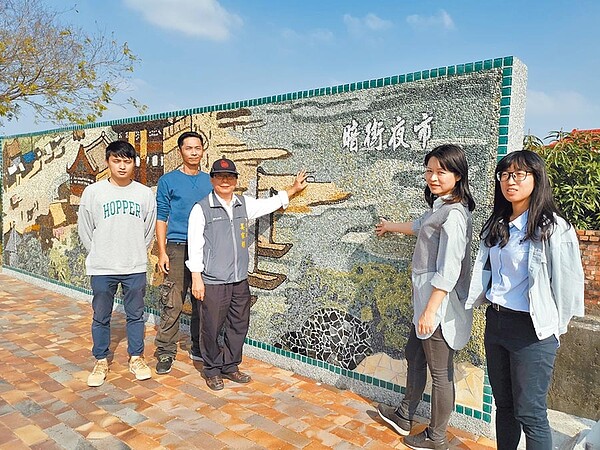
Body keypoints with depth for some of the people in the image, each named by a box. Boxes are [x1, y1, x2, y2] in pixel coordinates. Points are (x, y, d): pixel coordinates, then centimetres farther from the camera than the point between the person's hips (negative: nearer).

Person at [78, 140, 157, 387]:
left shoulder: (145, 193, 0)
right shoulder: (93, 192, -3)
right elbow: (85, 230, 5)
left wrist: (136, 255, 10)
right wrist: (99, 255, 6)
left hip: (135, 268, 1)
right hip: (102, 268, 0)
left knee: (136, 315, 11)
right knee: (101, 317, 11)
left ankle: (136, 359, 27)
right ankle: (101, 362, 27)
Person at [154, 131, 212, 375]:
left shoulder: (210, 181, 12)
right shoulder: (168, 181, 2)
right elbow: (161, 218, 0)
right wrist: (162, 252, -8)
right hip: (177, 248, -3)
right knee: (172, 304, -3)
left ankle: (199, 348, 25)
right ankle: (165, 352, 10)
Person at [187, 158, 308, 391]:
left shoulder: (244, 204, 9)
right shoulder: (201, 208, -6)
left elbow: (270, 203, 25)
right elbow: (194, 245, -6)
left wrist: (294, 188, 29)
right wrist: (196, 278, -9)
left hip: (240, 280, 5)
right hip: (213, 281, -5)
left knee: (239, 326, 13)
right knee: (212, 327, 4)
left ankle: (230, 366, 31)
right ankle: (212, 370, 25)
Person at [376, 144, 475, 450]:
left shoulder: (454, 214, -19)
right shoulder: (440, 207, 11)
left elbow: (449, 270, -23)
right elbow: (422, 226, 34)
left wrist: (431, 311, -22)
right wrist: (392, 227, 50)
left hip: (439, 302, -10)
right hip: (425, 298, 10)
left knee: (440, 371, 6)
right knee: (414, 356, 22)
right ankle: (404, 417, 40)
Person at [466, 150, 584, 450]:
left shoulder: (553, 227, -13)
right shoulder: (496, 225, 8)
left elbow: (567, 280, -10)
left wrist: (555, 326, -2)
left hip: (532, 328, -6)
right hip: (495, 321, 7)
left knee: (529, 413, 3)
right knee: (503, 405, 19)